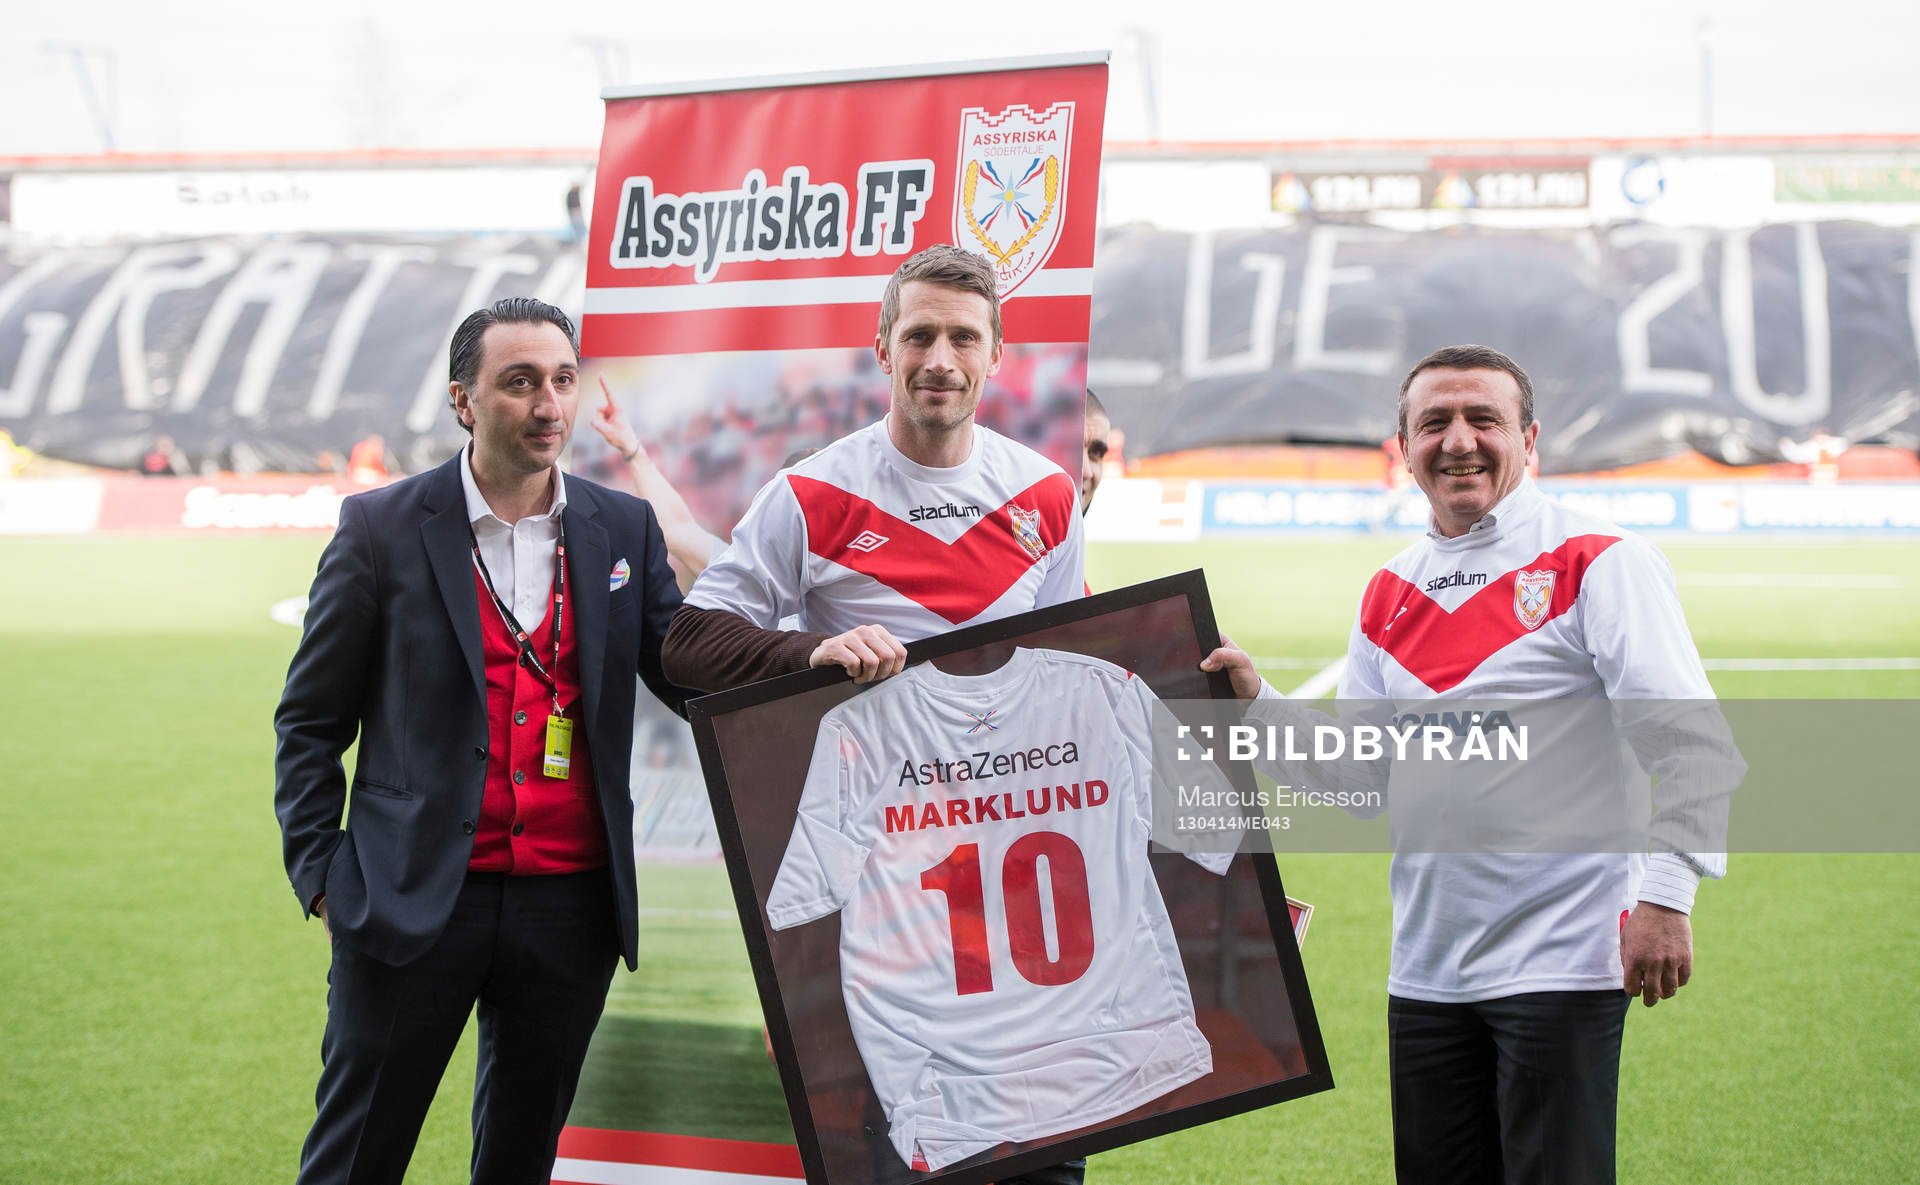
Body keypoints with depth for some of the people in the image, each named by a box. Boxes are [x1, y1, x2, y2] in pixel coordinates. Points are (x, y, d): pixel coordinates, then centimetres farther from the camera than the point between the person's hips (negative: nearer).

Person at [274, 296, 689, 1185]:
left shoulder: (624, 530, 7)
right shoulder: (382, 528, -2)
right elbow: (310, 719, 3)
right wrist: (319, 872, -4)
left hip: (570, 904, 3)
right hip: (413, 901, -3)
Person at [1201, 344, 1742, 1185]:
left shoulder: (1600, 564, -5)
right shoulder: (1389, 596, 14)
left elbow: (1691, 743, -12)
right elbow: (1366, 774, 15)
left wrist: (1665, 895, -22)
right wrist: (1256, 706, 1)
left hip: (1563, 958, -6)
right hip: (1427, 971, 6)